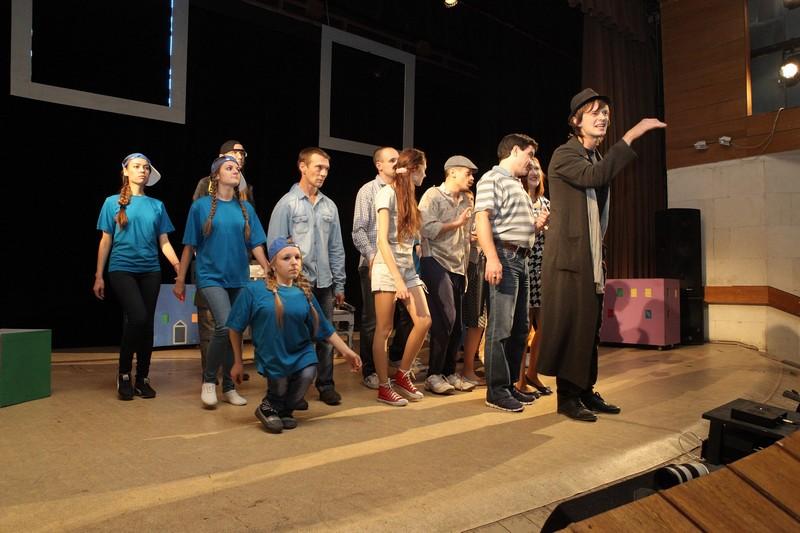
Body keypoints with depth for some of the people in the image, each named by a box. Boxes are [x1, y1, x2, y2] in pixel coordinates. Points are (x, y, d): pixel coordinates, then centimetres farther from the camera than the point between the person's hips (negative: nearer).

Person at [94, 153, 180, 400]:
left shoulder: (157, 205, 10)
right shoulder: (113, 202, 5)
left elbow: (164, 242, 8)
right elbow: (105, 241, 5)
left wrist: (180, 268, -4)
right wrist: (99, 276, 1)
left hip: (150, 271, 3)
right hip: (122, 269, -3)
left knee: (147, 323, 3)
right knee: (138, 317, -20)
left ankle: (142, 378, 14)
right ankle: (124, 373, -2)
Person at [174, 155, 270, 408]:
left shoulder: (245, 208, 8)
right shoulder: (201, 206, 0)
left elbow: (256, 244, 6)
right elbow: (189, 246, 1)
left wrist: (269, 271, -4)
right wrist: (180, 279, 2)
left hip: (239, 279, 4)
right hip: (212, 277, -4)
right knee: (224, 326, -20)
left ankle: (229, 387, 21)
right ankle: (209, 380, 1)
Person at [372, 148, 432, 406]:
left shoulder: (408, 196, 16)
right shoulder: (387, 193, -8)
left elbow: (409, 239, 11)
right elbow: (382, 240, -15)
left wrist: (407, 276, 4)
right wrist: (398, 279, -21)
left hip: (408, 267, 8)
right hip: (387, 267, -8)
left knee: (424, 321, -1)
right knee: (384, 330, -1)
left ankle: (402, 375, 15)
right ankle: (384, 387, 10)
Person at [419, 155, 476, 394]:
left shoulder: (466, 200, 16)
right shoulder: (433, 195, -4)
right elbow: (427, 229, -16)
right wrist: (456, 223, -8)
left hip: (458, 267, 7)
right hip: (436, 262, -7)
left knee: (456, 323, 8)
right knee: (445, 319, -12)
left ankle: (449, 372, 20)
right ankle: (433, 375, -2)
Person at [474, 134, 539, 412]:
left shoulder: (516, 184, 24)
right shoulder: (492, 179, -4)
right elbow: (482, 218, -17)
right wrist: (492, 257, -26)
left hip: (522, 258, 10)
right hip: (504, 256, -10)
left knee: (520, 328, 12)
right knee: (500, 327, -8)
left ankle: (510, 384, 21)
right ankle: (496, 390, -1)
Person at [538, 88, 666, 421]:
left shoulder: (597, 158, 20)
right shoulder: (564, 155, -5)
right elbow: (596, 176, -27)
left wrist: (599, 257, 17)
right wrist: (631, 136, -26)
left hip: (592, 260, 8)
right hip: (568, 259, -8)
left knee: (590, 327, 11)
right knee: (569, 327, -5)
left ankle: (586, 391, 20)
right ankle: (567, 396, 4)